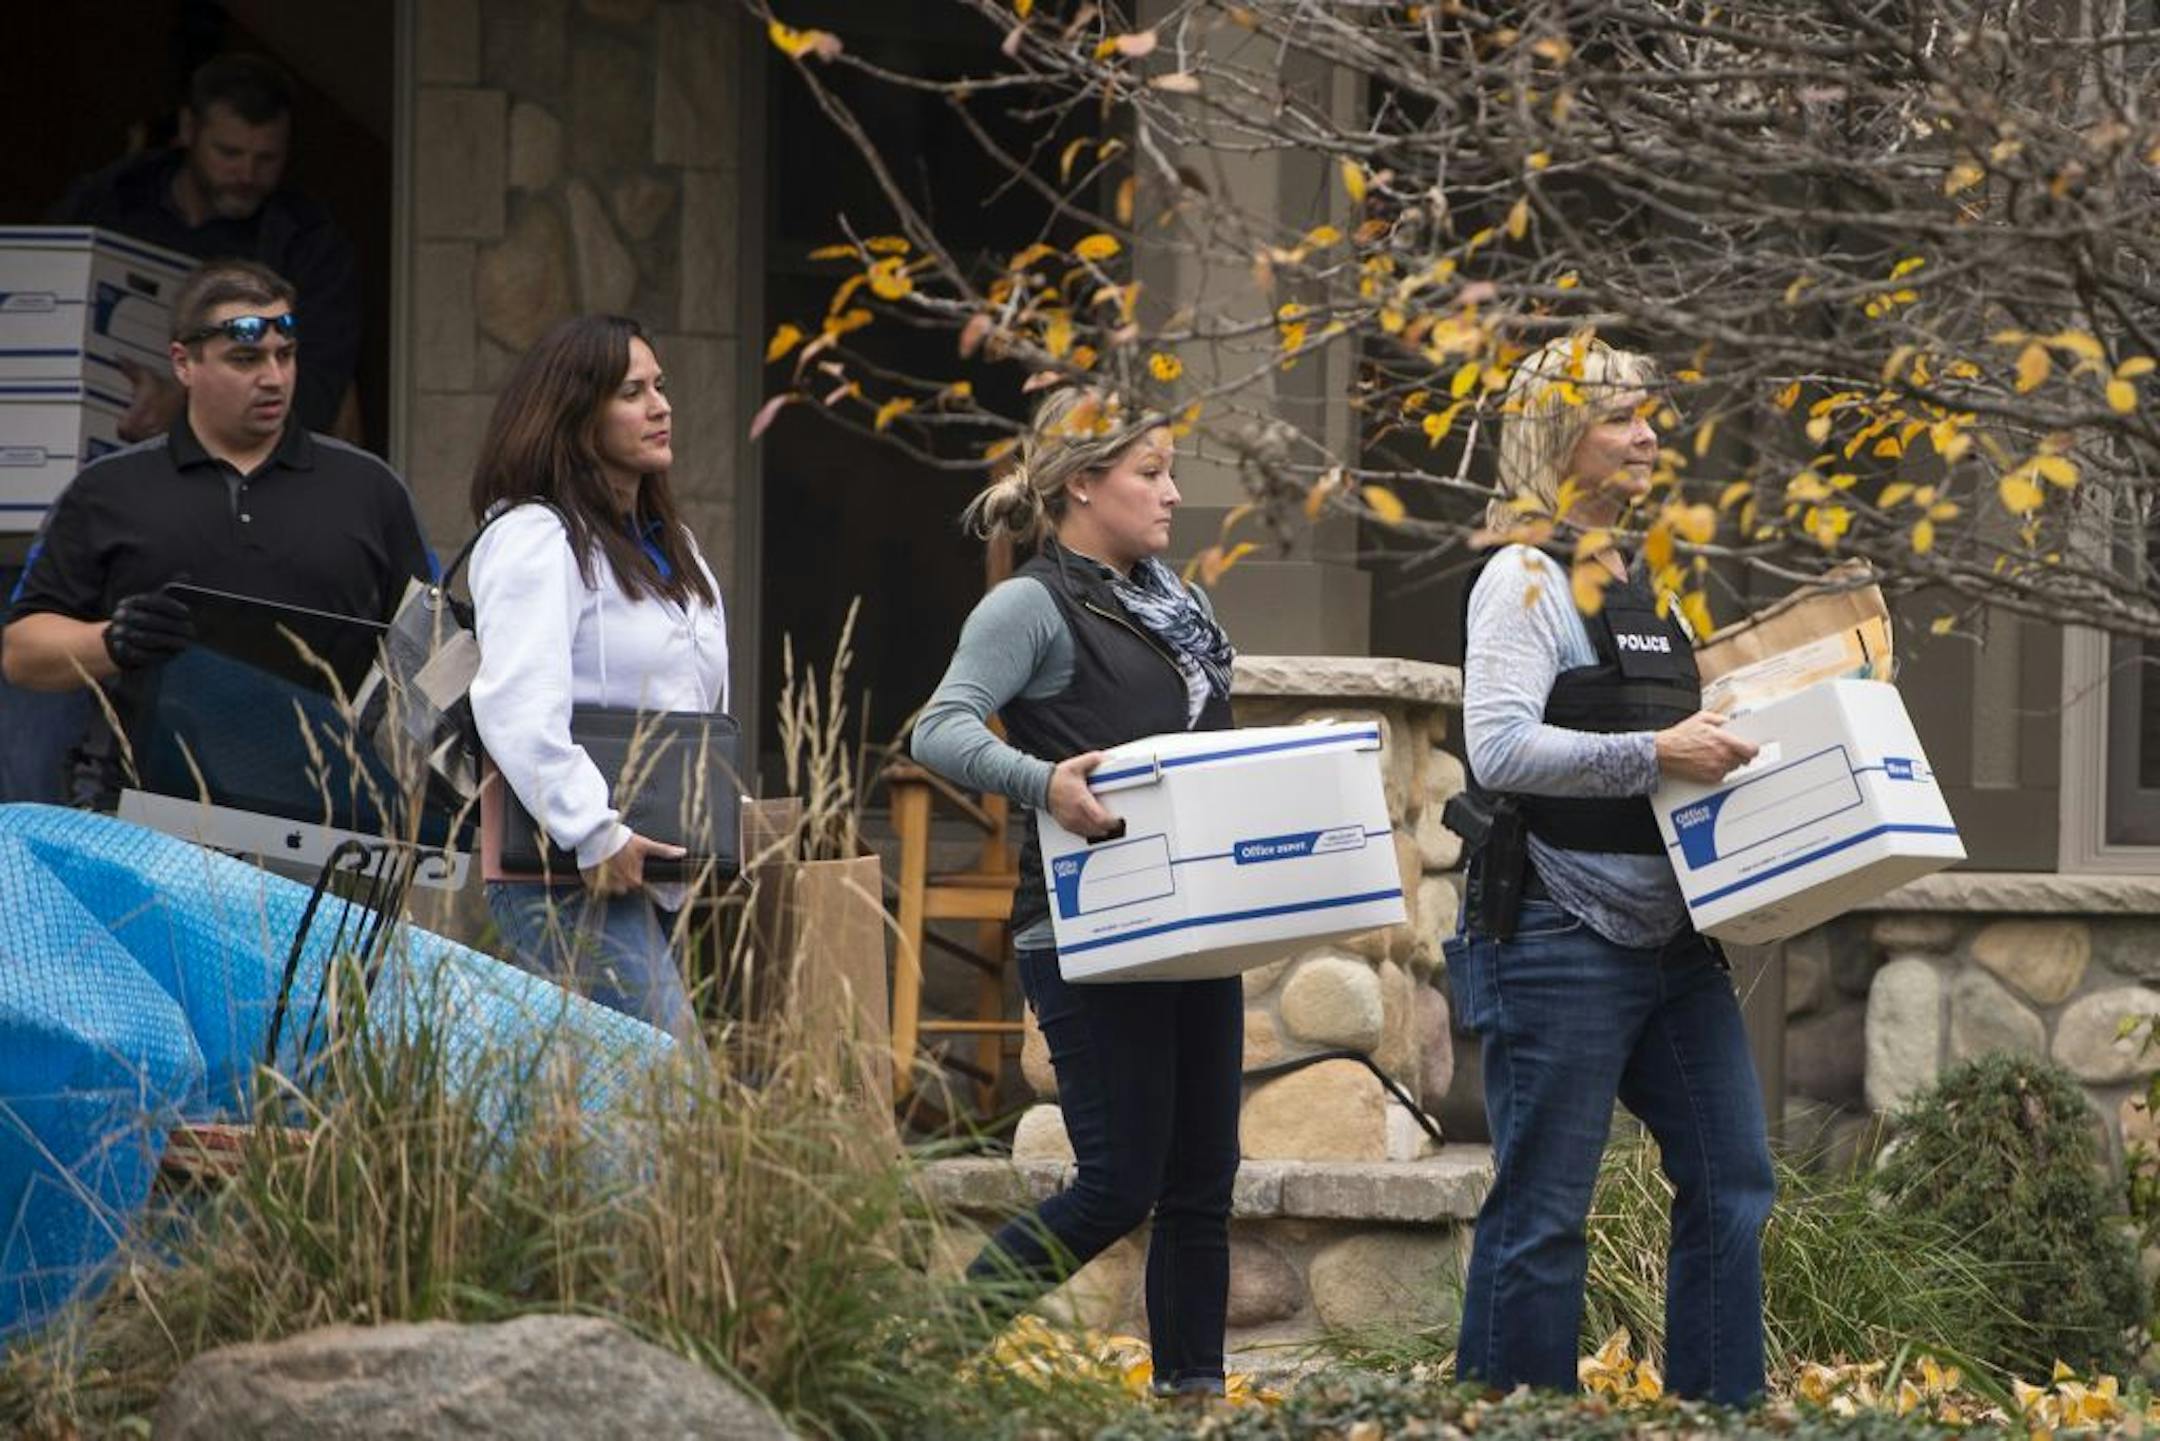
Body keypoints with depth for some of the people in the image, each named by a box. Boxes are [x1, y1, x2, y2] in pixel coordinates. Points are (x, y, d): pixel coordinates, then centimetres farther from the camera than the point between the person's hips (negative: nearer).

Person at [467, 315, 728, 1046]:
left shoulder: (668, 546, 22)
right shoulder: (534, 538, -8)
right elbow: (515, 709, -20)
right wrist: (596, 836, -22)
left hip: (657, 875, 9)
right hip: (571, 878, -9)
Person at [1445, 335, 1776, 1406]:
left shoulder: (1646, 587, 17)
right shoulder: (1527, 579, -8)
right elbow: (1498, 748, -20)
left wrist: (1717, 752, 10)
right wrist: (1655, 755, -24)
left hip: (1671, 939, 8)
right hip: (1562, 940, -8)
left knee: (1731, 1182, 8)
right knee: (1542, 1212, -4)